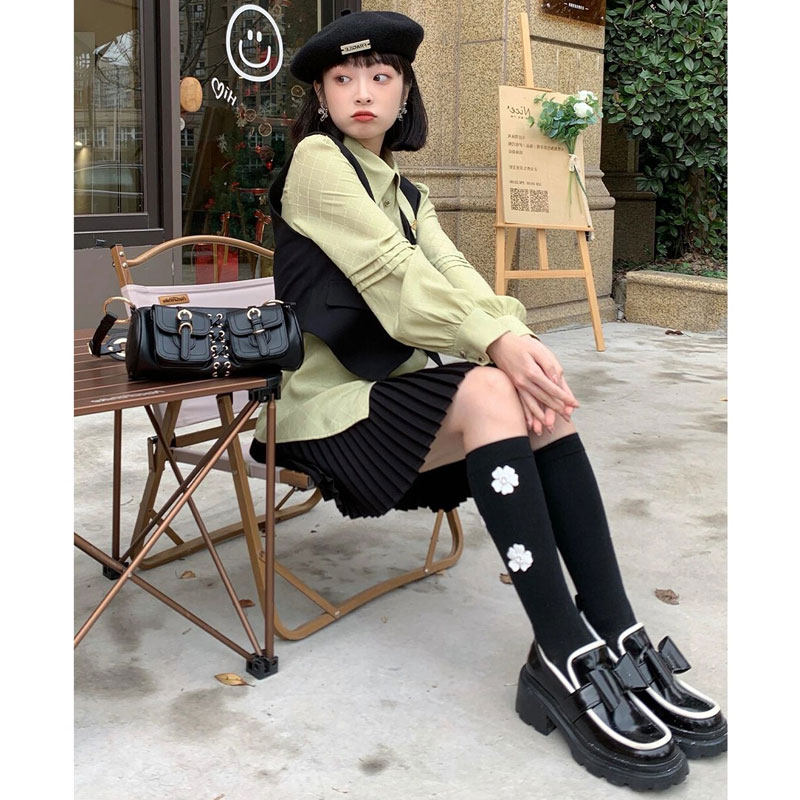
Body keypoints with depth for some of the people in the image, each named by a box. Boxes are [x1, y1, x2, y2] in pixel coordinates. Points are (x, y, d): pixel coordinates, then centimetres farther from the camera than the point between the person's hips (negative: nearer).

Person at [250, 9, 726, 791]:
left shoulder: (404, 190, 18)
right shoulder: (316, 161, -4)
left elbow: (454, 275, 1)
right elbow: (387, 270, -16)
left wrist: (517, 337, -19)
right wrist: (497, 343, -25)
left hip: (392, 383, 7)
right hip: (326, 401, -7)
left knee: (538, 395, -16)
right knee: (489, 394, -30)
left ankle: (614, 639, -18)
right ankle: (564, 661, -29)